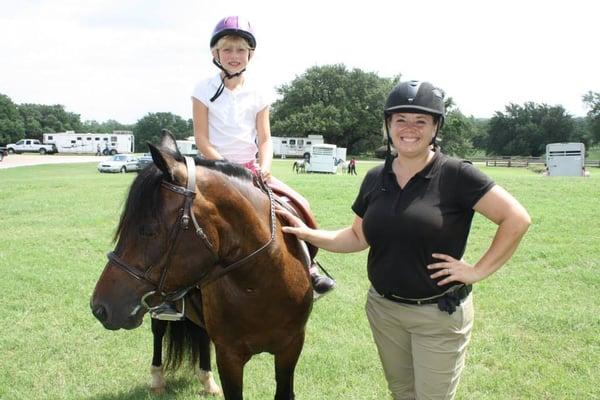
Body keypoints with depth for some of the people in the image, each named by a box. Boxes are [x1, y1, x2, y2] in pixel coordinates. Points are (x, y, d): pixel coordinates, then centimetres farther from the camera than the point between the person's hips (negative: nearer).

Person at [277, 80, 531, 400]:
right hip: (383, 308, 5)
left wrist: (478, 271, -16)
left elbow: (517, 219, -16)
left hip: (439, 314, -5)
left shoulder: (456, 175, -15)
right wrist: (308, 233, -3)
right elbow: (358, 237, 9)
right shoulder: (376, 178, 2)